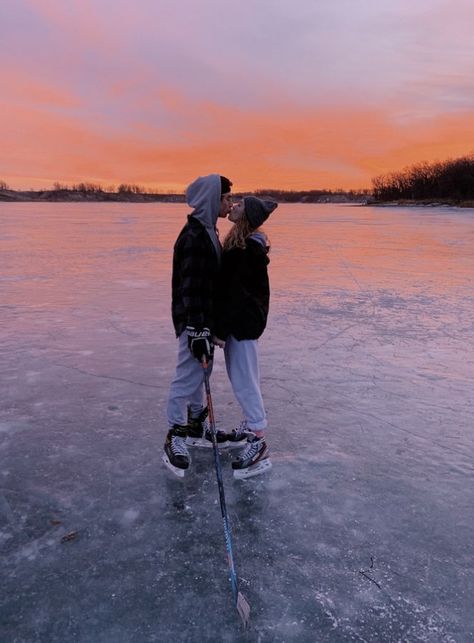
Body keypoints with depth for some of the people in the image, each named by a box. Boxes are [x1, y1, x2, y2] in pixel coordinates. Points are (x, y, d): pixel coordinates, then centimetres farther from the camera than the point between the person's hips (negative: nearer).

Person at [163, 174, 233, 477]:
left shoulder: (209, 231, 12)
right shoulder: (193, 237, -20)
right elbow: (190, 287, -24)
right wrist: (197, 329, -25)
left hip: (207, 318, 10)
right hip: (194, 321, -10)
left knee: (199, 374, 19)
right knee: (188, 377, -2)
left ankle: (197, 427, 33)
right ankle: (175, 440, 10)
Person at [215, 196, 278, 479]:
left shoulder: (248, 248, -20)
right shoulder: (247, 243, 11)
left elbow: (236, 291, -22)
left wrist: (222, 329, -19)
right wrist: (223, 325, 20)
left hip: (243, 321, -10)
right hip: (241, 318, 10)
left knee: (244, 379, -5)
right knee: (243, 375, 19)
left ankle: (258, 443, 3)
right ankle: (252, 424, 34)